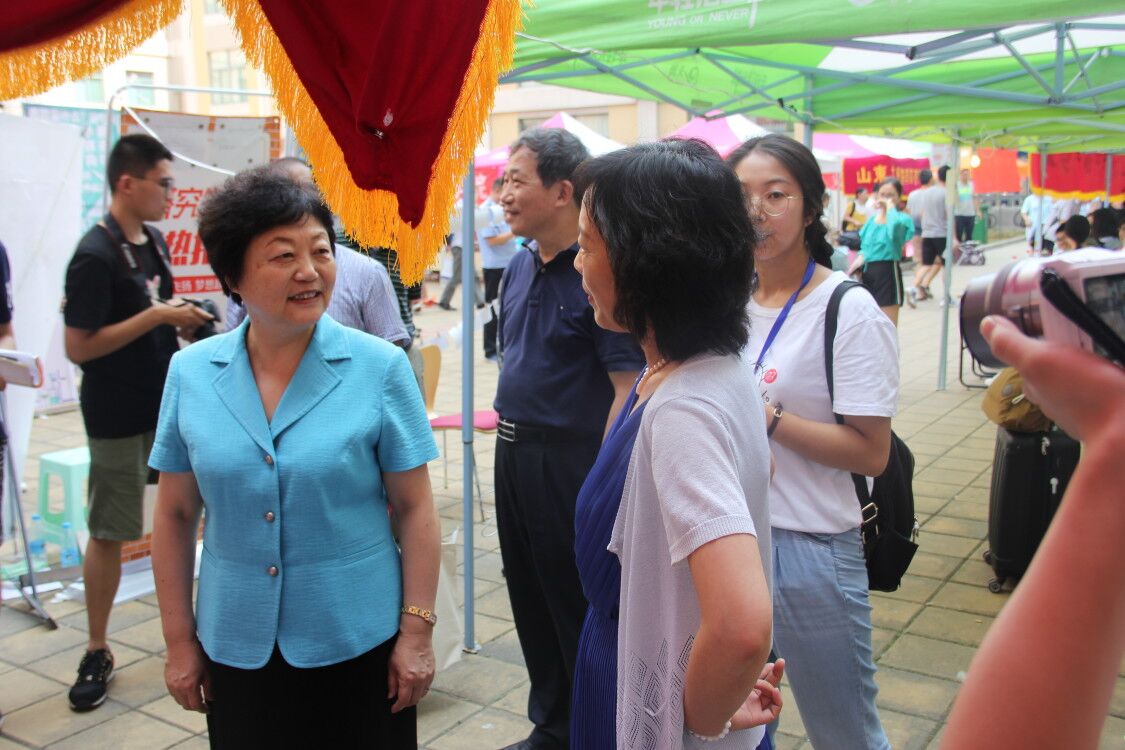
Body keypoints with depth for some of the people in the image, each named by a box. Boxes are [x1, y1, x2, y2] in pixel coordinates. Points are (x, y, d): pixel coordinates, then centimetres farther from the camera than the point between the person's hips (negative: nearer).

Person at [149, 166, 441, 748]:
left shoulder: (381, 367, -10)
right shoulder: (190, 373, -3)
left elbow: (414, 509, -6)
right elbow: (175, 514, 4)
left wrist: (416, 634, -6)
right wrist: (179, 641, 6)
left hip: (357, 645, -2)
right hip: (235, 649, 2)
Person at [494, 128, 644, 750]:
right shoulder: (519, 267, 9)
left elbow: (629, 383, -20)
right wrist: (508, 432, 17)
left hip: (572, 459, -8)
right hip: (514, 453, 8)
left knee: (578, 606, 5)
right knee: (530, 599, 18)